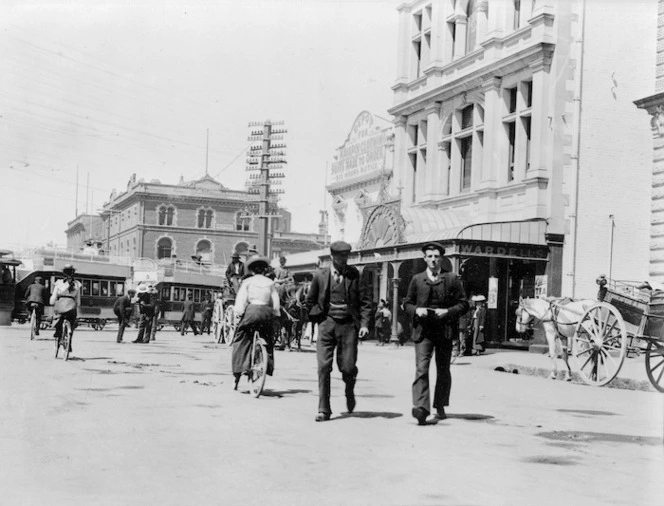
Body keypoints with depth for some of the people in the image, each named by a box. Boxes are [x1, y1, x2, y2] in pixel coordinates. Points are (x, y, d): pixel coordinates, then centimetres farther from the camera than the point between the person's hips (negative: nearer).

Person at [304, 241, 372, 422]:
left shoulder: (354, 275, 2)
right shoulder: (320, 275, 3)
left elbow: (366, 301, 4)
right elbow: (309, 301, 14)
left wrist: (364, 323, -4)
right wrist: (319, 317, 5)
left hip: (349, 325, 0)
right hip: (327, 325, 0)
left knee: (348, 367, -2)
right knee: (323, 366, -7)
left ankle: (349, 392, 33)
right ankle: (323, 409, 0)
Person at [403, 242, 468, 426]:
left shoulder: (452, 279, 5)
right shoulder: (416, 279, 9)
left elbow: (463, 304, 5)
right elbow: (407, 303, 15)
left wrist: (448, 311, -11)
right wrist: (416, 310, -6)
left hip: (444, 330, 0)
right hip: (423, 330, 0)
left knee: (443, 372, 10)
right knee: (421, 369, -14)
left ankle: (440, 408, 25)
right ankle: (420, 408, -22)